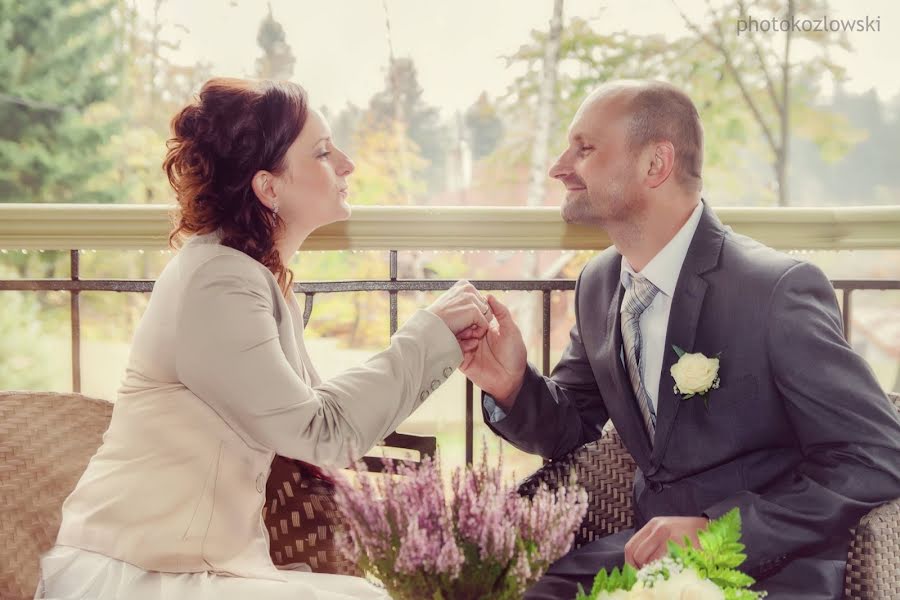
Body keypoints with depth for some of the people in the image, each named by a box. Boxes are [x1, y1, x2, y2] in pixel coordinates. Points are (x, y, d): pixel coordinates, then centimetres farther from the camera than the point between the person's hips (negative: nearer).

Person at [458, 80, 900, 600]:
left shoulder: (779, 290, -17)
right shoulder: (599, 284, 4)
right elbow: (571, 429, 12)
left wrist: (718, 529, -24)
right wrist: (512, 386, -10)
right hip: (652, 548, 6)